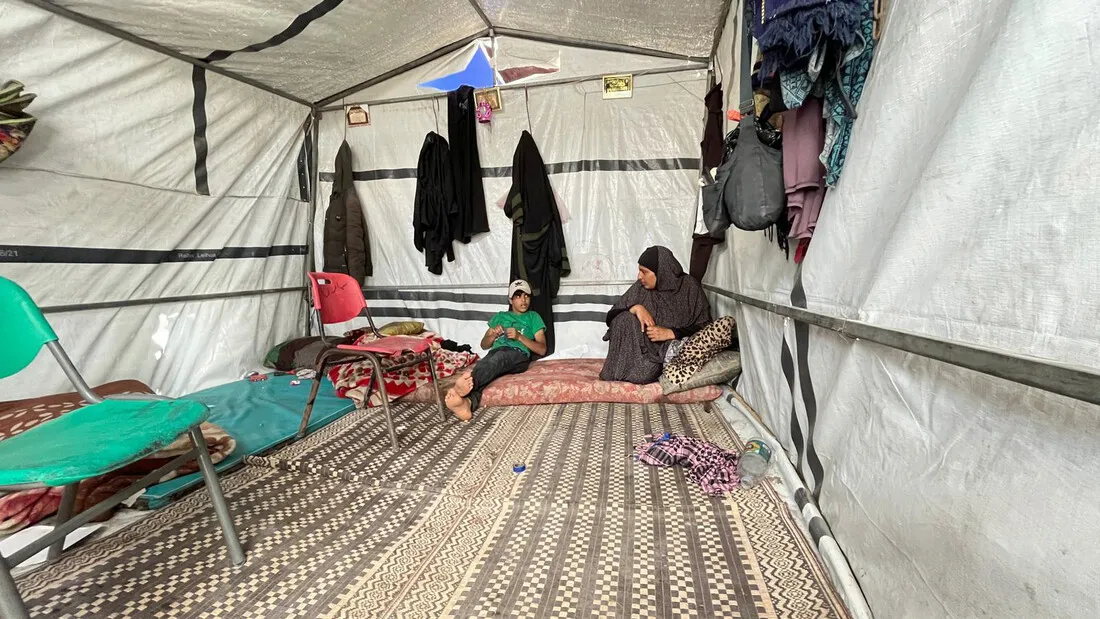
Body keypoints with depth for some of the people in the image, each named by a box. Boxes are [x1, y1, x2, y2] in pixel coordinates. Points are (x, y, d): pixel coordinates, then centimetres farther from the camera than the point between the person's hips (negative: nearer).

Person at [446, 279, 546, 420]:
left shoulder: (533, 317, 25)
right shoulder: (500, 316, 32)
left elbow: (542, 349, 13)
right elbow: (484, 344, 29)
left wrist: (519, 336, -1)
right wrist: (494, 335, 6)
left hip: (518, 355, -2)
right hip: (495, 352, 3)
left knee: (499, 358, -40)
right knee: (483, 366, -36)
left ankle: (468, 382, -69)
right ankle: (467, 402, -66)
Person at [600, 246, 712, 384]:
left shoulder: (689, 286, -6)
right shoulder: (641, 287, 2)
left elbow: (704, 328, -8)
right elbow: (611, 315, 0)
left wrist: (670, 333, -21)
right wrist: (635, 308, -19)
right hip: (644, 348, 3)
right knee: (625, 319, -25)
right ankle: (620, 371, -14)